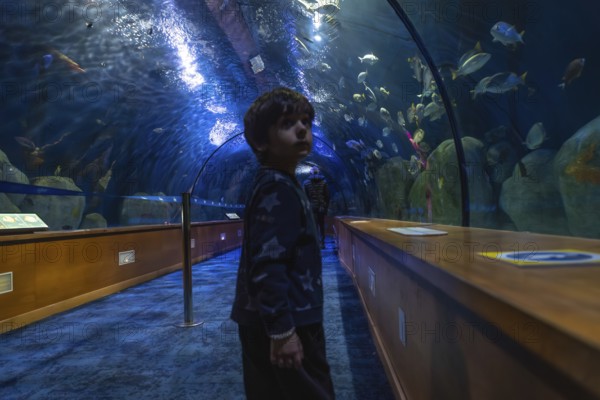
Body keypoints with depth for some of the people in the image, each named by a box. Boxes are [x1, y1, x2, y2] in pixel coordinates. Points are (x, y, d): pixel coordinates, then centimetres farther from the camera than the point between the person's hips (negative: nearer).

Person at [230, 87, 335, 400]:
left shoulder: (279, 185, 13)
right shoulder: (278, 189, -17)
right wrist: (282, 329, -24)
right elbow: (267, 265, -25)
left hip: (267, 321, 10)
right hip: (282, 323, -10)